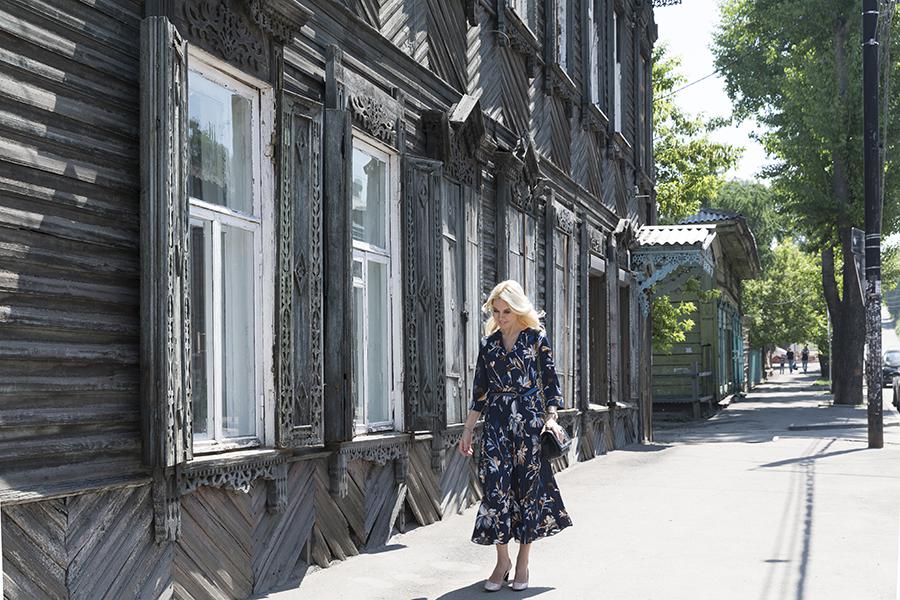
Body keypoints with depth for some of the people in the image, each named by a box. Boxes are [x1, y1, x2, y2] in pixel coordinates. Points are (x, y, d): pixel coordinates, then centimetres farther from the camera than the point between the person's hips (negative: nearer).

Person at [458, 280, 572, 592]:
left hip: (530, 421, -2)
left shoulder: (537, 338, 1)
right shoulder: (489, 343, 9)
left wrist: (551, 417, -14)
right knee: (495, 487, -4)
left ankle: (523, 562, 12)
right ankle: (502, 561, 7)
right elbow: (480, 391, 12)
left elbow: (551, 381, -1)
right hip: (496, 423, 2)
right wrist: (468, 430, 9)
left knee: (529, 487, 1)